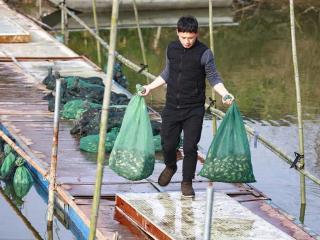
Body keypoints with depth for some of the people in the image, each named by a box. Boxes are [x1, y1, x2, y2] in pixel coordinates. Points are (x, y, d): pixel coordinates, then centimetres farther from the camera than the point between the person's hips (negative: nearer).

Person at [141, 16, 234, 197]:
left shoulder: (204, 53, -9)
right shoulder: (172, 49, 5)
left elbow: (213, 78, -6)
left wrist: (225, 94, -21)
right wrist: (150, 87, 22)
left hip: (194, 110, -4)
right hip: (172, 107, 4)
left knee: (190, 147, -4)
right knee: (168, 143, 6)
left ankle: (187, 182, 12)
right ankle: (170, 167, 37)